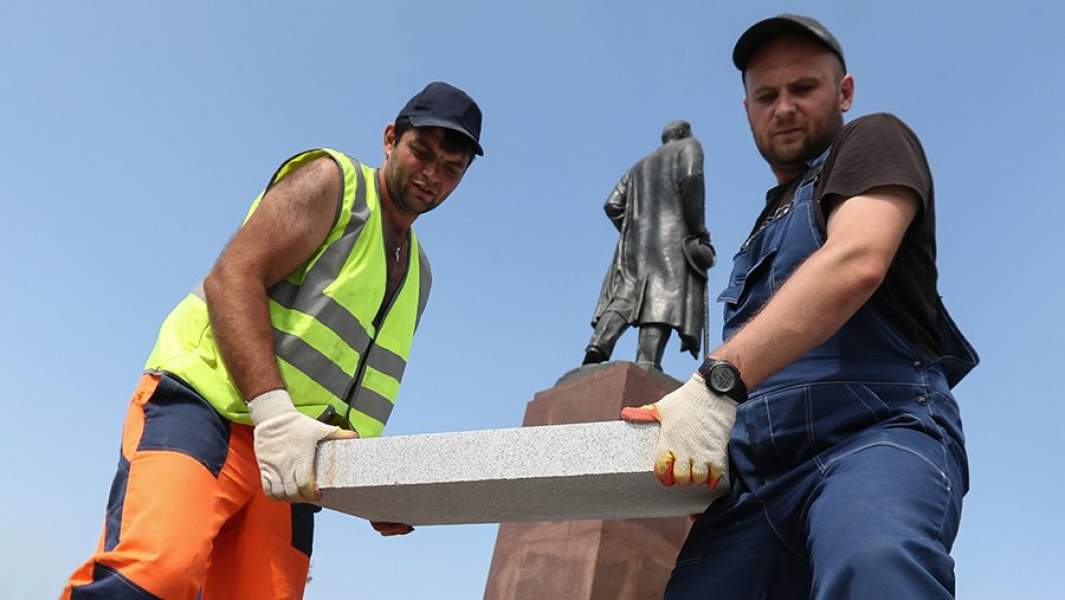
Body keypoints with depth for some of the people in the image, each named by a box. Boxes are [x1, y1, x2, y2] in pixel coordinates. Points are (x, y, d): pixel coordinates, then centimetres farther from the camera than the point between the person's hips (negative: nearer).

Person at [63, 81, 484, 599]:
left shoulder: (418, 273, 23)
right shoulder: (332, 180, 2)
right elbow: (232, 277, -12)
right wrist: (274, 412, -26)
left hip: (290, 451, 7)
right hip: (207, 405, -7)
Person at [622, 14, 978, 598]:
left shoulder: (873, 142, 11)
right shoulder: (770, 225, 33)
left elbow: (856, 262, -12)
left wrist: (718, 380, -24)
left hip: (872, 431, -7)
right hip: (756, 468, 7)